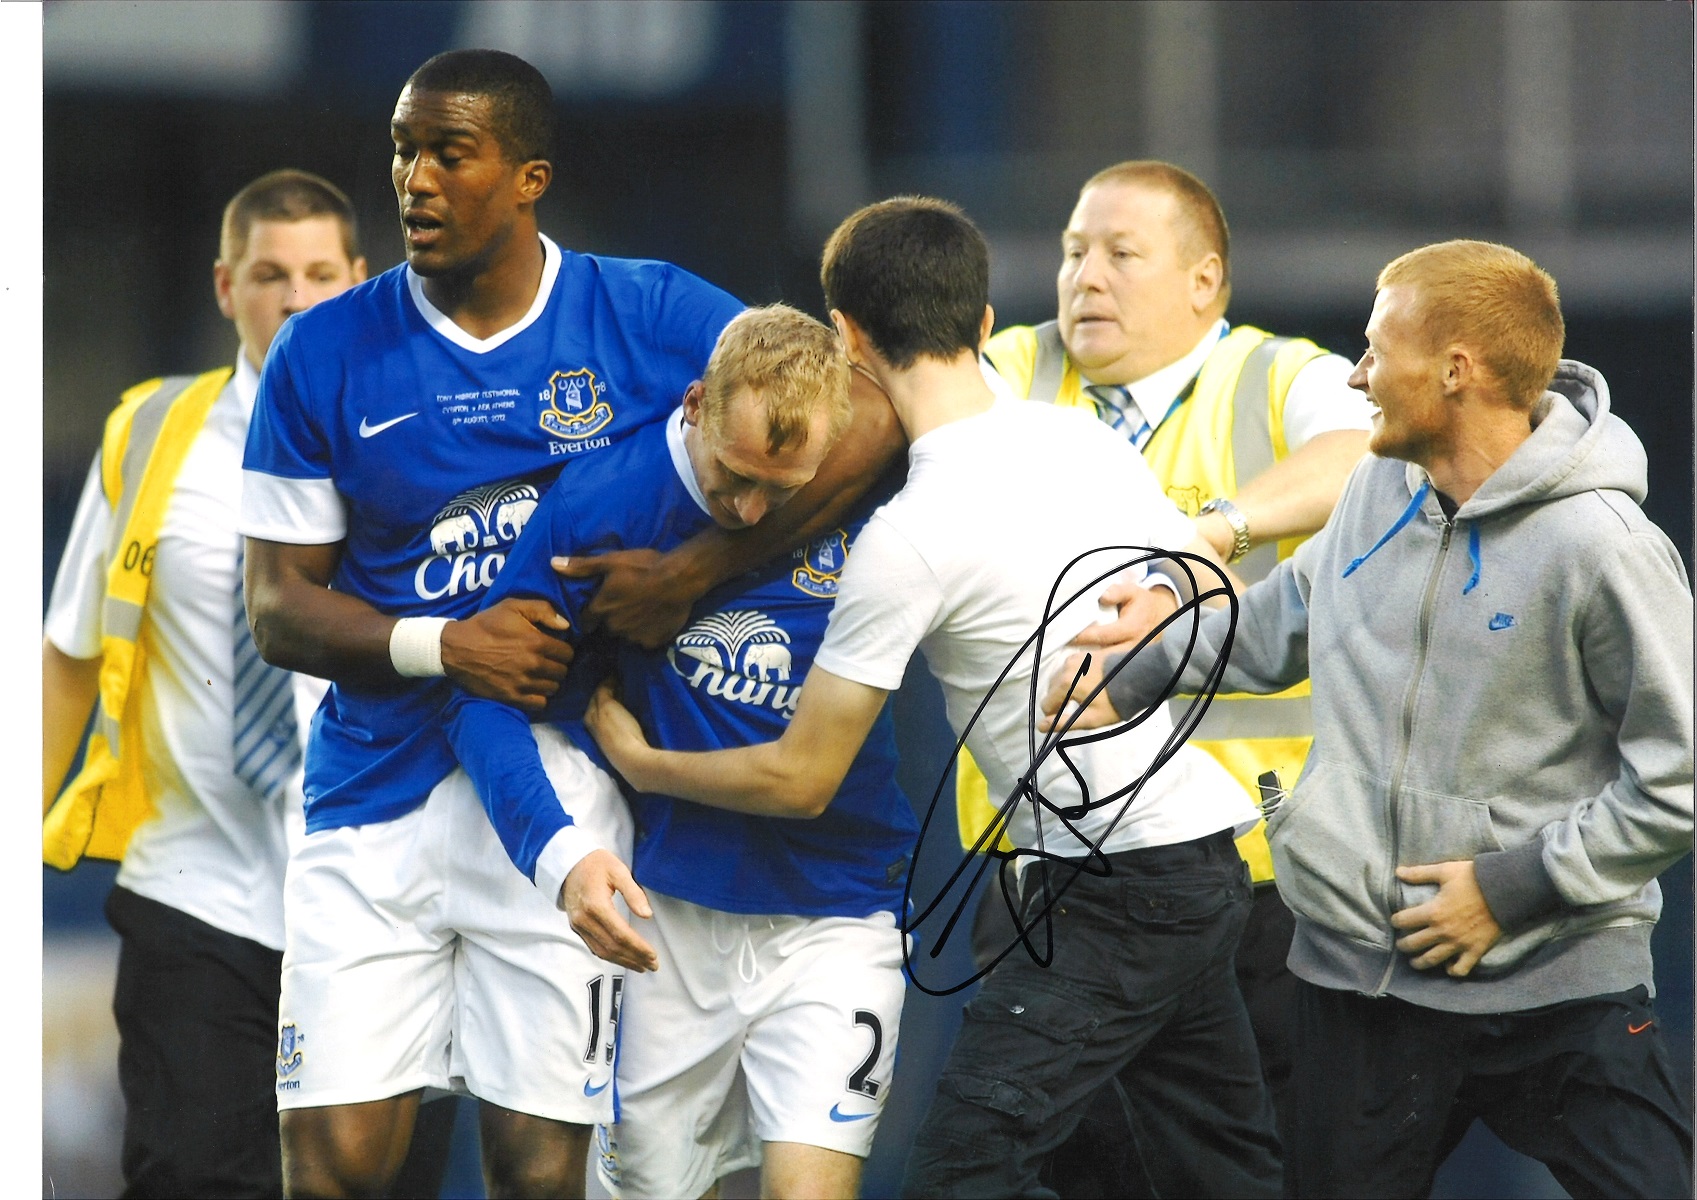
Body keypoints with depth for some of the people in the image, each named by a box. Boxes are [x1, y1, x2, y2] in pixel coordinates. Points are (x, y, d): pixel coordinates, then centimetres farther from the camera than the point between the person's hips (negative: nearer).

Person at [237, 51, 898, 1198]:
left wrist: (689, 573, -16)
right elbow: (279, 606, 3)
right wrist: (442, 646, -15)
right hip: (379, 798, 1)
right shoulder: (324, 355, 3)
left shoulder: (650, 318, 0)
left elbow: (861, 425, -8)